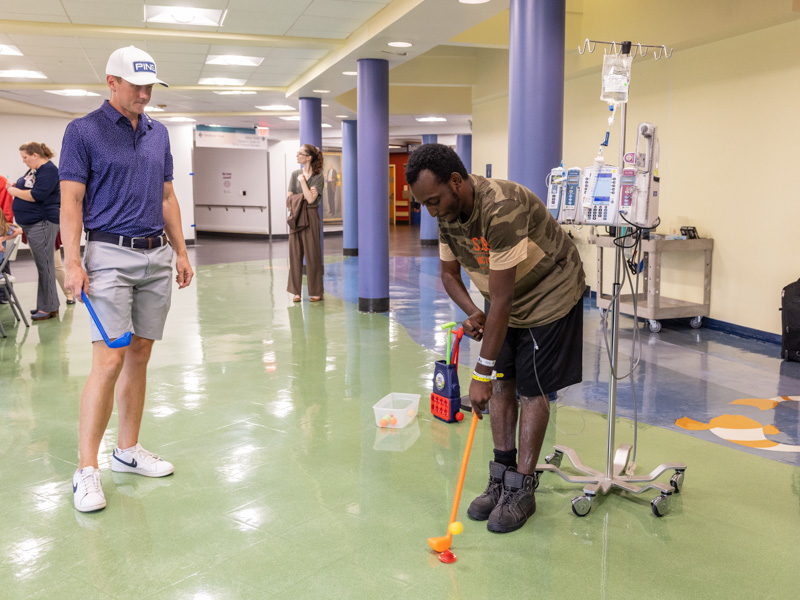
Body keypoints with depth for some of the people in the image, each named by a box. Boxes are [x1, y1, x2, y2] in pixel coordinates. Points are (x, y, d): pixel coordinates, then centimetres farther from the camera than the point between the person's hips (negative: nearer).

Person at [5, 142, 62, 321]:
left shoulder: (49, 170, -13)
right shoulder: (33, 170, 17)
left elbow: (37, 195, -22)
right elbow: (28, 188, 29)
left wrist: (15, 192, -9)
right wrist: (15, 186, 9)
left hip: (42, 224, -10)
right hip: (30, 224, 10)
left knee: (44, 265, -7)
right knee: (42, 265, 12)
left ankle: (49, 308, -3)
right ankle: (46, 304, 19)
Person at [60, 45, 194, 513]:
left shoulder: (159, 134, 14)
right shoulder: (83, 131, -3)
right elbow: (71, 201, -7)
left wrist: (181, 252, 12)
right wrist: (73, 261, -16)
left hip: (156, 256, 6)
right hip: (110, 255, -5)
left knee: (139, 355, 9)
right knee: (110, 359, -12)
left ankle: (128, 450, 20)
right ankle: (87, 469, -3)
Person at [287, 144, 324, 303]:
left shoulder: (318, 178, -4)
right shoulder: (295, 175, 10)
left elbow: (310, 199, -15)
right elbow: (289, 199, 8)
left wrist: (302, 181, -9)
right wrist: (303, 196, -9)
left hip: (310, 217, -4)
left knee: (312, 254, 0)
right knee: (295, 254, 4)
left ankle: (316, 292, 10)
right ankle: (296, 291, 11)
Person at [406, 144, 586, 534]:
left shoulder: (502, 209, -36)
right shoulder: (449, 213, -9)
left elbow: (502, 301, -35)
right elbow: (449, 273, 4)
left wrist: (481, 373, -31)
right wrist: (472, 312, -18)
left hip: (550, 294, -7)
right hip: (509, 298, 8)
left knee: (531, 390, -4)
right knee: (502, 384, 6)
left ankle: (521, 490, 8)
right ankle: (501, 481, 16)